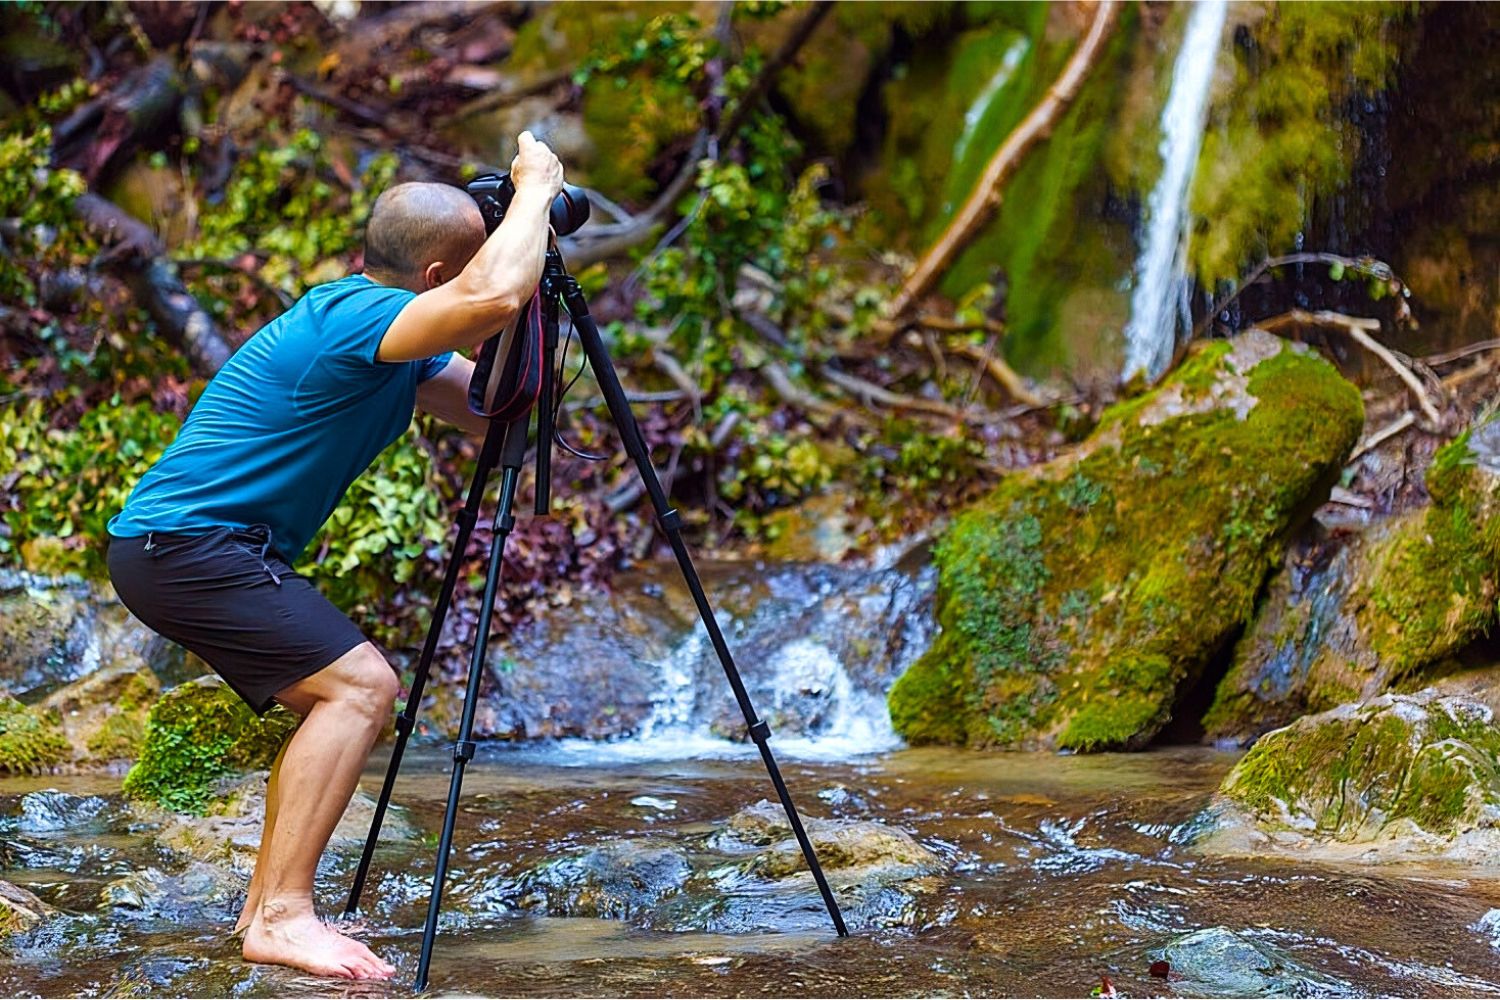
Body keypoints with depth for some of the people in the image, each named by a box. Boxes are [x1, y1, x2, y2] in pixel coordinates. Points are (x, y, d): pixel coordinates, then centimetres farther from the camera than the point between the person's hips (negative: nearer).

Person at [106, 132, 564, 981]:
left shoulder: (396, 342, 11)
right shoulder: (352, 317, -20)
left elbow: (492, 413, 12)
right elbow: (493, 297, -36)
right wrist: (536, 187, -20)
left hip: (179, 546, 11)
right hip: (185, 541, -11)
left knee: (345, 694, 15)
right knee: (360, 685, -17)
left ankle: (269, 902, 15)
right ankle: (283, 916, -20)